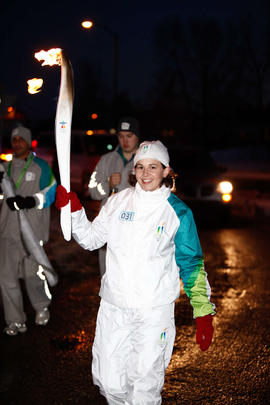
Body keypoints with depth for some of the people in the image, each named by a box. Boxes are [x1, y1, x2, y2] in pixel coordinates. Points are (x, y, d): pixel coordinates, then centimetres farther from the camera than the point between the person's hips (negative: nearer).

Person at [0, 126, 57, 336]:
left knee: (32, 272, 4)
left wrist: (30, 201, -19)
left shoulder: (40, 166, 2)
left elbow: (50, 193, -4)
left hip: (33, 228, -4)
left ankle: (42, 307, 32)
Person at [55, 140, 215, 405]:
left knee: (145, 383, 5)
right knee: (109, 382, 8)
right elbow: (90, 239, 8)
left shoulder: (178, 212, -3)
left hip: (155, 311, -2)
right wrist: (74, 211, -9)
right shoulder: (119, 201, 3)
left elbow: (192, 264, 0)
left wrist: (203, 314, -4)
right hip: (113, 306, 3)